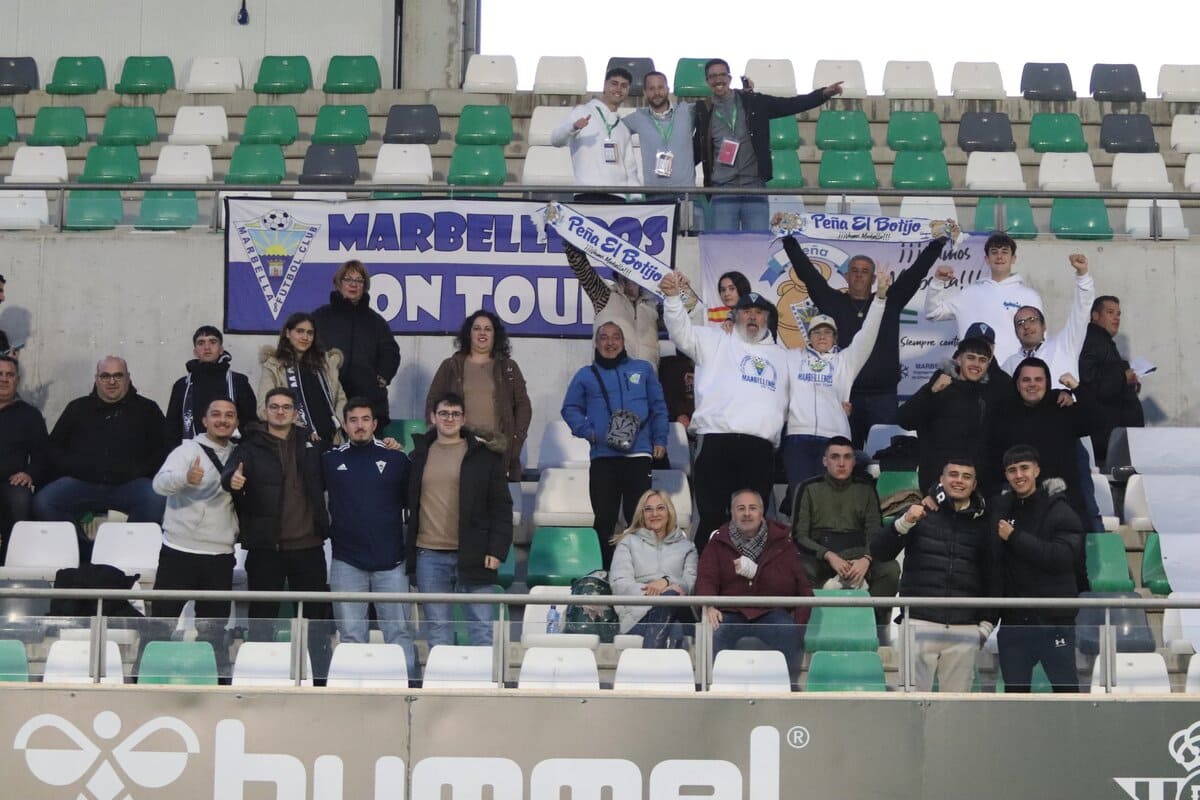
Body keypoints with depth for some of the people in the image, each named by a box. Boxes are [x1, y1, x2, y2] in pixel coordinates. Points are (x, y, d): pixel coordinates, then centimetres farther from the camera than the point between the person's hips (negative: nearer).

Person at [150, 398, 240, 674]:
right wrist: (186, 477, -41)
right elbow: (160, 483, -21)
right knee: (162, 622, -2)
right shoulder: (188, 450, -4)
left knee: (214, 628, 10)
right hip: (180, 552, -4)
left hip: (220, 557, 4)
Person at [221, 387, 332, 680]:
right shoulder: (252, 447, 0)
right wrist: (232, 480, -39)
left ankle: (320, 678, 16)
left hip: (308, 546, 3)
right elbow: (230, 473, -16)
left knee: (318, 615, 8)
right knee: (263, 616, 4)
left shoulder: (311, 444, 10)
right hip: (265, 548, -3)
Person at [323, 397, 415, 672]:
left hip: (391, 561, -1)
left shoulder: (396, 459, 3)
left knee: (399, 632, -1)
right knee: (351, 635, 4)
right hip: (347, 562, 1)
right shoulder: (330, 460, 6)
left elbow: (412, 504, 7)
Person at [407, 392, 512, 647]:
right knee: (438, 631, 6)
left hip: (473, 556, -2)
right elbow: (409, 503, 17)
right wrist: (407, 551, 9)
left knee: (482, 630, -1)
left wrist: (497, 550, -7)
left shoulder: (485, 455, 3)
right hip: (429, 556, 3)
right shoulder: (420, 454, 12)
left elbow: (501, 507, 1)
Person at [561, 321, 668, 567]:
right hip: (602, 457, 1)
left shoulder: (642, 370, 13)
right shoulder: (586, 375, 13)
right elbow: (570, 408, 12)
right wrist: (586, 431, -5)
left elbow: (658, 407, 12)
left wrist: (660, 439, 3)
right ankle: (605, 571, 6)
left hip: (639, 455, -1)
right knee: (604, 519, 1)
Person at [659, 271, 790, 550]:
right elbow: (682, 331, -2)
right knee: (713, 517, -7)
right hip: (718, 443, -3)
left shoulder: (781, 355, 26)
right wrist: (673, 297, -20)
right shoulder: (716, 342, 13)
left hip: (761, 448, 4)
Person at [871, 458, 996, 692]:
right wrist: (904, 523, -15)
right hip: (921, 623, -2)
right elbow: (878, 553, 1)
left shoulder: (982, 523, 13)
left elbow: (991, 578, 15)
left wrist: (987, 622, 6)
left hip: (965, 629, 2)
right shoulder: (922, 513, 7)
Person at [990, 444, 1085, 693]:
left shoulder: (1059, 511, -5)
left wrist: (1015, 537, -16)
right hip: (1013, 618, 5)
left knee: (1065, 686, 2)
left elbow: (1063, 556, -18)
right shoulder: (1001, 509, 10)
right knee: (1014, 689, 9)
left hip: (1053, 617, -5)